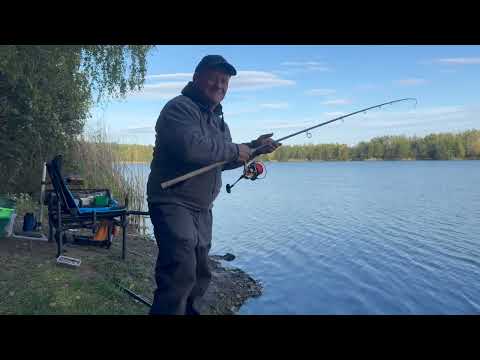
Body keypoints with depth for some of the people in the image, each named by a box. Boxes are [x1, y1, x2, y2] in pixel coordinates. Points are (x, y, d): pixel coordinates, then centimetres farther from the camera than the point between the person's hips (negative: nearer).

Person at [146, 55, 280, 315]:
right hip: (173, 203, -9)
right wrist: (234, 150, -17)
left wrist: (253, 147, 6)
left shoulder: (218, 119, 17)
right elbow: (192, 148, -29)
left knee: (200, 275, 19)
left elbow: (222, 160, 20)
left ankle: (188, 310, 38)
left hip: (202, 208, 9)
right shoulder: (179, 108, -12)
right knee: (181, 274, -18)